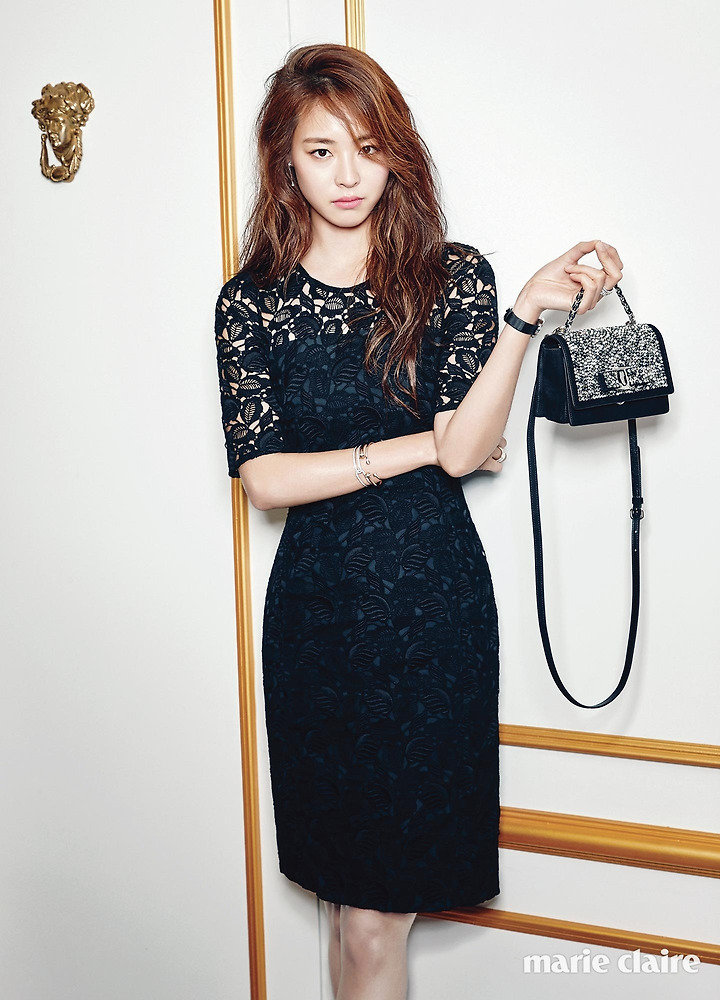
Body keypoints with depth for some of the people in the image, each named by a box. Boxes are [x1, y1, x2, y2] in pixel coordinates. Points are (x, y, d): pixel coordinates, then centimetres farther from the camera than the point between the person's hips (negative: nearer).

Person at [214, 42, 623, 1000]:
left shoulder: (455, 276, -1)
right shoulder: (252, 301, 3)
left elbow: (465, 450, -13)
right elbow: (262, 477, -5)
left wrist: (527, 314, -24)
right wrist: (416, 447, -9)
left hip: (434, 604, -1)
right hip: (317, 606, 2)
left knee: (369, 916, 5)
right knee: (358, 902, 13)